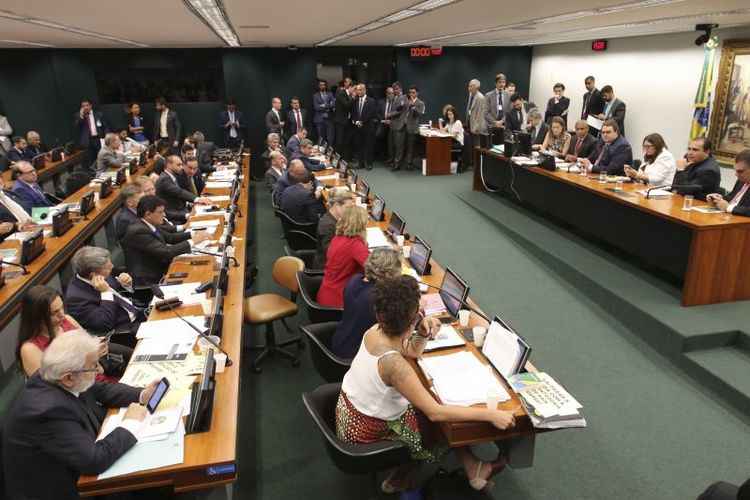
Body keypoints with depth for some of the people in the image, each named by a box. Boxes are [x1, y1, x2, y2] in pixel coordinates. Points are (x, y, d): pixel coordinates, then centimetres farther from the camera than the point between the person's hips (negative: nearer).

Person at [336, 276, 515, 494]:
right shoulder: (393, 363, -36)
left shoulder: (376, 331, -12)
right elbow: (435, 413, -34)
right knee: (440, 424, 10)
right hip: (364, 431, -7)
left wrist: (423, 334, -13)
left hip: (349, 410, 7)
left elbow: (411, 352, 7)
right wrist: (490, 415, -31)